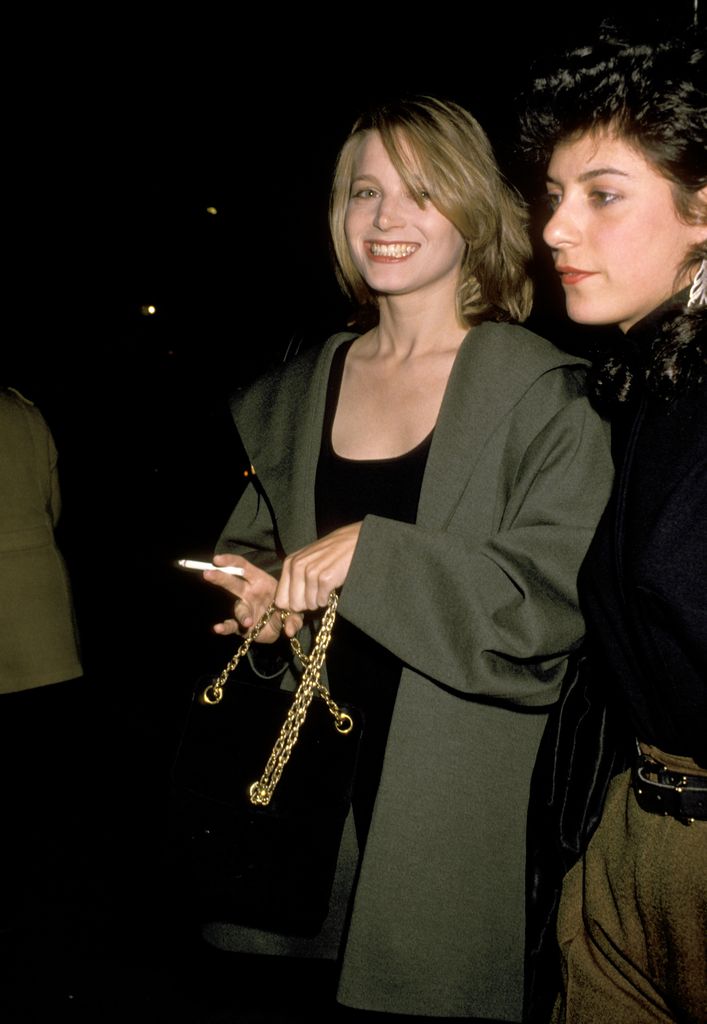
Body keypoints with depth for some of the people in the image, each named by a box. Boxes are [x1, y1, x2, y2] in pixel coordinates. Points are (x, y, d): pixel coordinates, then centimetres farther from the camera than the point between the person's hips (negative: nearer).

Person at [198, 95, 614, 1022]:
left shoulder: (544, 394, -8)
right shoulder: (299, 389, 9)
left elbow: (559, 599, -15)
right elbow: (254, 540, 20)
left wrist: (374, 555, -23)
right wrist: (260, 597, -2)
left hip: (463, 774, -4)